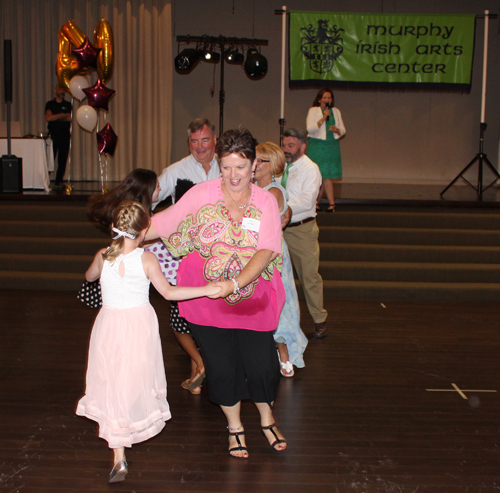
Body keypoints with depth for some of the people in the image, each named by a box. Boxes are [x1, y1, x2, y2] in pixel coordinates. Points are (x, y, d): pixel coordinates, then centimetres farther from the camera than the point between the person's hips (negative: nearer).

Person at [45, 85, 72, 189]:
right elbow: (48, 118, -5)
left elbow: (69, 118, -3)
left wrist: (55, 117, -5)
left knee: (63, 159, -2)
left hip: (65, 134, 1)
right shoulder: (50, 104, 10)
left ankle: (59, 181, 4)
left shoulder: (68, 105, 12)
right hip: (53, 133, -1)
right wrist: (62, 115, -5)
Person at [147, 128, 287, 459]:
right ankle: (235, 427, 33)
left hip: (252, 294, 1)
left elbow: (267, 251, -17)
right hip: (206, 294, 0)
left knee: (262, 362, 3)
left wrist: (235, 284, -30)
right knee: (221, 365, 6)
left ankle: (267, 419, 35)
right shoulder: (202, 194, -7)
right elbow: (160, 224, -1)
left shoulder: (266, 201, -5)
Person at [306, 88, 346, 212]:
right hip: (317, 146, -4)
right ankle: (331, 203, -2)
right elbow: (310, 129, -10)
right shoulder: (313, 111, 1)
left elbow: (343, 130, 16)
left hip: (332, 146, 4)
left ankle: (316, 202, 11)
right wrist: (323, 117, -16)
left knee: (326, 175, -1)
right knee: (326, 175, -7)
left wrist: (336, 130, -7)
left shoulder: (336, 111, 14)